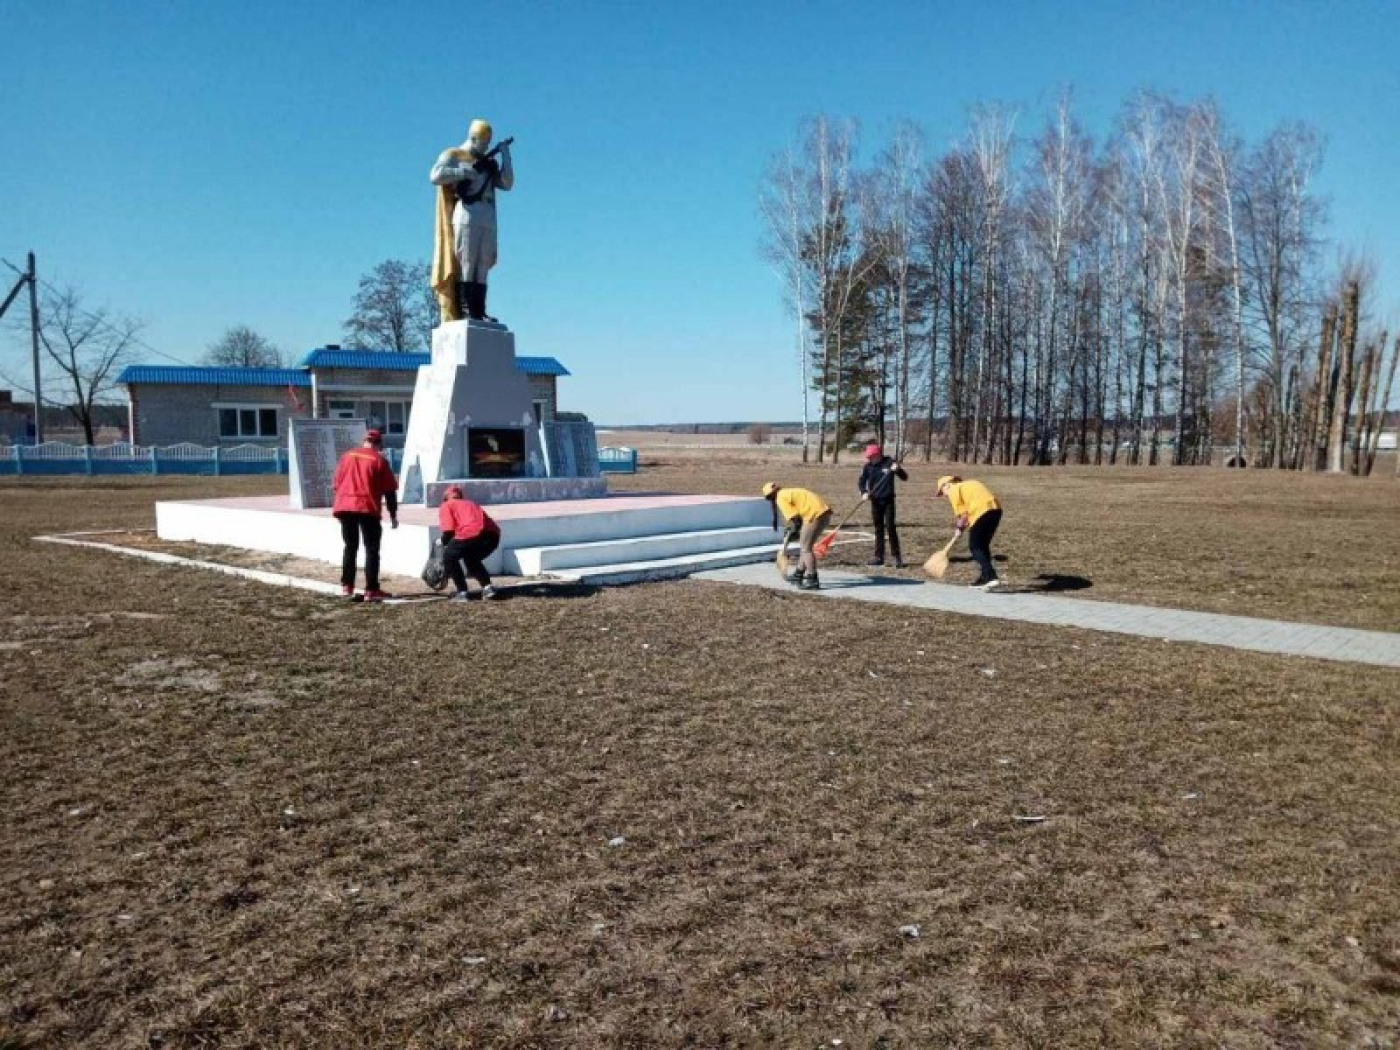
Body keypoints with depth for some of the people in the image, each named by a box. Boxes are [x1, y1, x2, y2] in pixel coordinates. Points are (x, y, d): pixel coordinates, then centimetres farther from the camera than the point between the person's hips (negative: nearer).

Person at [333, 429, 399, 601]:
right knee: (371, 549, 1)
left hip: (345, 506, 5)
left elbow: (337, 483, 16)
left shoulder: (347, 456, 13)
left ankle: (347, 586, 17)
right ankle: (371, 590, -3)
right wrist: (393, 515, 4)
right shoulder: (379, 460, 0)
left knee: (350, 547, 17)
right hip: (368, 508, -4)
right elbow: (390, 491, -2)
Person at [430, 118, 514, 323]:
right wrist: (464, 172, -6)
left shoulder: (489, 162, 24)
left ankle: (479, 312, -2)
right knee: (466, 263, -11)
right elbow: (435, 176, -5)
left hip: (488, 217, 5)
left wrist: (505, 155, 10)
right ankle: (465, 311, -14)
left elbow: (507, 184, 14)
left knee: (482, 267, 0)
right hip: (467, 214, -5)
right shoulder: (453, 155, 10)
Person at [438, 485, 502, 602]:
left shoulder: (446, 506, 18)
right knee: (472, 559, 32)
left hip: (472, 534, -6)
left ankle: (462, 593, 12)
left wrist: (444, 544, 24)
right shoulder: (469, 503, 36)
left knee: (449, 557, 19)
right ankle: (487, 587, 20)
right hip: (493, 534, 6)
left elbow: (449, 531, 3)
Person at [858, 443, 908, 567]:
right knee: (878, 529, 9)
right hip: (875, 501, 4)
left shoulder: (889, 463, -8)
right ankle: (879, 557, 15)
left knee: (890, 527, -8)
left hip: (888, 500, -3)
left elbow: (905, 478, -7)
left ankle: (897, 557, -3)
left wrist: (898, 469, -26)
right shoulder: (868, 466, 0)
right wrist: (864, 492, -14)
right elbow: (862, 481, 5)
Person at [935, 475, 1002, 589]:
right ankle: (984, 578, 25)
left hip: (982, 511, -8)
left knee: (974, 547, 0)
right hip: (996, 508, 9)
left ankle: (991, 577, -13)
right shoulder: (968, 485, 30)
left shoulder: (954, 490, 5)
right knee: (983, 545, 19)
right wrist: (963, 525, 18)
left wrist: (960, 528, 14)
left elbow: (963, 513, -2)